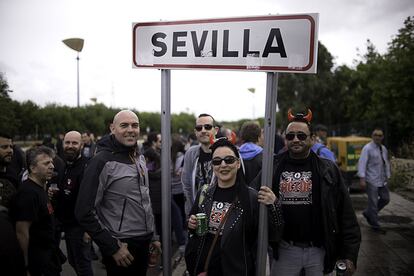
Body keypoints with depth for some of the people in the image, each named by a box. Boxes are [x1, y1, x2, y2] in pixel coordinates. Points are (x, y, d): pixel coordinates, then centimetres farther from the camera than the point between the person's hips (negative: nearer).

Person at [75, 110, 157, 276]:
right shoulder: (102, 161, -17)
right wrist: (113, 248, -18)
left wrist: (153, 236, 15)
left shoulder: (140, 158, 7)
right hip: (122, 246, -7)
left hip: (145, 242, 7)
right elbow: (84, 213, -19)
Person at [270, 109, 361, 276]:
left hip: (319, 251, 0)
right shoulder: (274, 168, -1)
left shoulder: (327, 170, -3)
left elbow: (346, 215, -2)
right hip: (285, 250, 1)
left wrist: (349, 255, -4)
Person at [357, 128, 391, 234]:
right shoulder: (367, 148, -11)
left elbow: (386, 163, 19)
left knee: (385, 199, 12)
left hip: (382, 180, 7)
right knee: (373, 202, -1)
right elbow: (362, 163, -16)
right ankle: (375, 225, 12)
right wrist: (362, 178, -23)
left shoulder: (384, 148, 12)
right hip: (371, 181, -7)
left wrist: (388, 176, 16)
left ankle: (368, 213, 30)